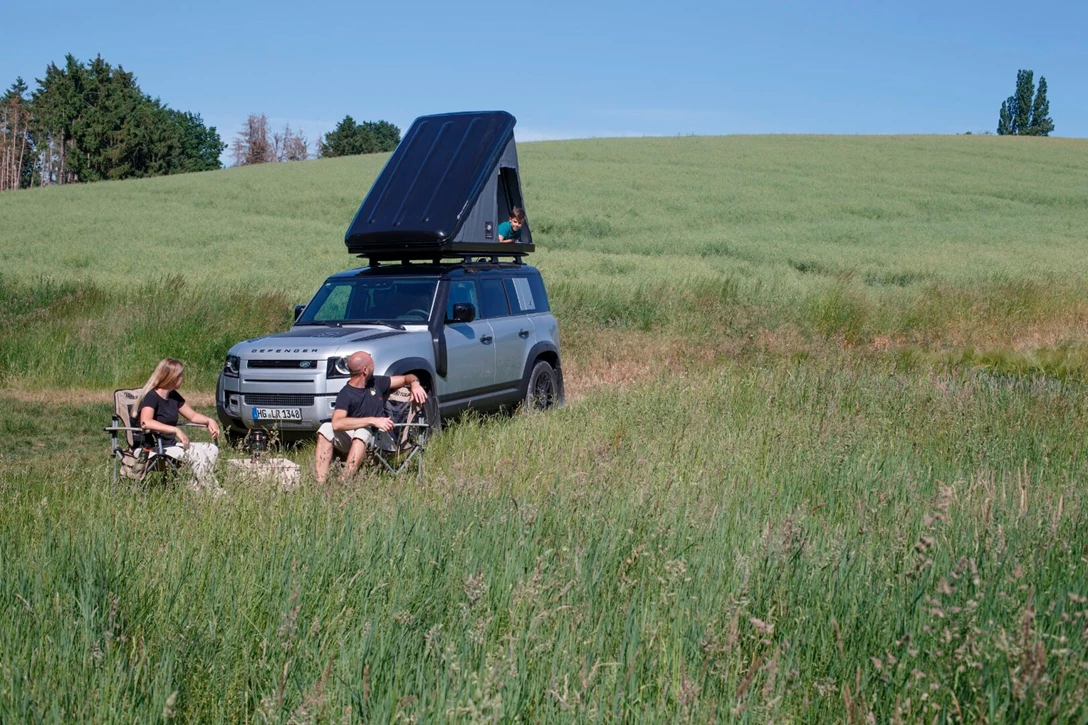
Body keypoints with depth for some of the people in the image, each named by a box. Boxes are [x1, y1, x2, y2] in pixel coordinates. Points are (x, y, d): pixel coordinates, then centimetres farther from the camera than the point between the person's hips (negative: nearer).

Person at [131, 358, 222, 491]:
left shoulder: (173, 396, 11)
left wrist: (209, 421, 0)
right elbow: (145, 422, -33)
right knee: (199, 455, -25)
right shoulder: (151, 397, -15)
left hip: (171, 444, 9)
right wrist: (176, 430, -38)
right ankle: (214, 493, -13)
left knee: (212, 449, -6)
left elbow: (193, 416, 21)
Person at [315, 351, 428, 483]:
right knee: (326, 429, -29)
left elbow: (406, 378, 18)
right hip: (351, 438, -1)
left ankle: (343, 483, -46)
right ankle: (320, 483, -40)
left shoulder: (376, 383, 6)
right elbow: (337, 423, -28)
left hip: (376, 438, 1)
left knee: (362, 432, -35)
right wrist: (372, 421, -33)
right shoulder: (345, 394, -10)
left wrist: (415, 384, -8)